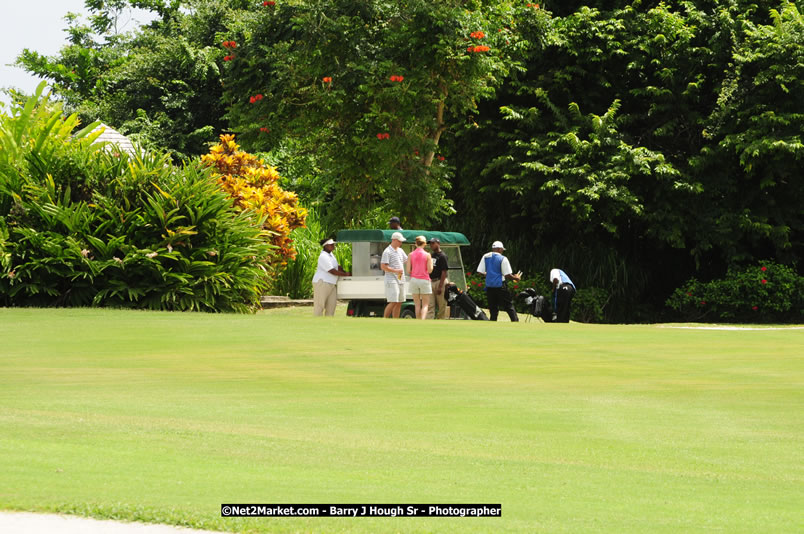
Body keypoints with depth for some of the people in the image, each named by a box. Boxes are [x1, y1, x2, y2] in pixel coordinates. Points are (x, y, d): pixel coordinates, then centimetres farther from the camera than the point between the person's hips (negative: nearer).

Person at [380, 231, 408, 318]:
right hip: (391, 281, -8)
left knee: (399, 303, 7)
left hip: (401, 280, 9)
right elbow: (383, 266, -16)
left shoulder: (400, 251, 16)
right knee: (393, 302, -14)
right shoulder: (387, 252, -10)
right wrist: (395, 271, -18)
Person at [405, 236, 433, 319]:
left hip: (414, 280, 2)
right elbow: (430, 270, -7)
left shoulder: (411, 255, -1)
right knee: (425, 305, 2)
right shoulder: (427, 255, -7)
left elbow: (408, 270, -3)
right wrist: (431, 262, 10)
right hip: (424, 280, -2)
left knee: (417, 305, 9)